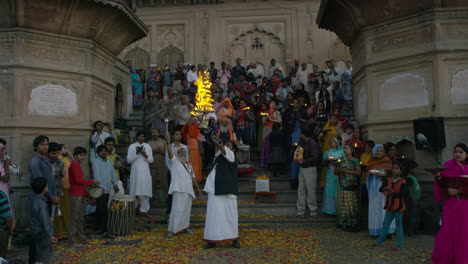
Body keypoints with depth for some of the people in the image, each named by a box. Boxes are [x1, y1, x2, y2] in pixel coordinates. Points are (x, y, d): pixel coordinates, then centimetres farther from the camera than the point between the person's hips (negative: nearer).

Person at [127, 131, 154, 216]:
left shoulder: (148, 146, 12)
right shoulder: (132, 146, 7)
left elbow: (151, 160, 10)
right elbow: (129, 160, -1)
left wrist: (146, 156, -9)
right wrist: (136, 153, -12)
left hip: (145, 172, 1)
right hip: (135, 171, -1)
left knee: (145, 192, -2)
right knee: (136, 191, -4)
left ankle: (144, 209, 3)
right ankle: (136, 208, 6)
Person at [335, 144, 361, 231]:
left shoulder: (355, 161, 1)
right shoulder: (341, 160, 11)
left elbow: (358, 172, -11)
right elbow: (335, 172, 12)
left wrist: (347, 171, -16)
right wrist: (339, 170, -10)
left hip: (352, 185, -3)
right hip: (343, 185, 3)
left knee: (353, 205, -1)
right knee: (344, 205, 3)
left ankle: (353, 223, 6)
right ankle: (344, 223, 11)